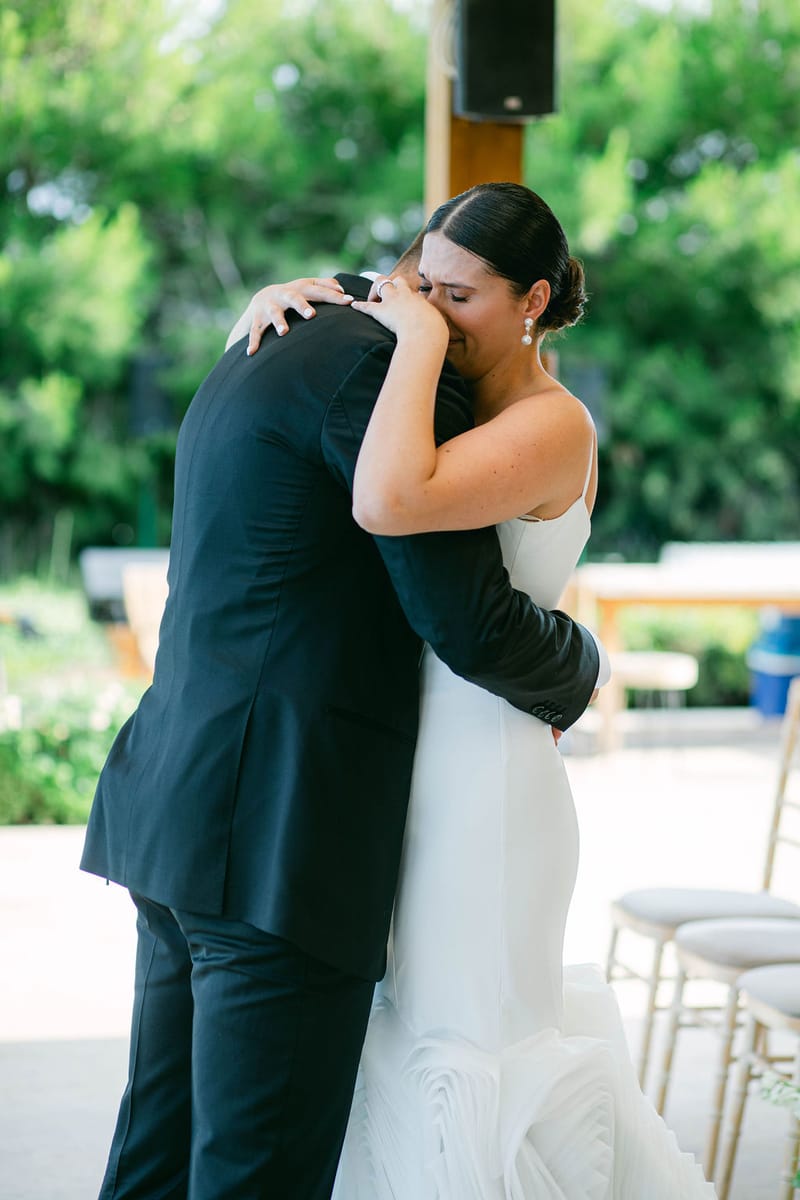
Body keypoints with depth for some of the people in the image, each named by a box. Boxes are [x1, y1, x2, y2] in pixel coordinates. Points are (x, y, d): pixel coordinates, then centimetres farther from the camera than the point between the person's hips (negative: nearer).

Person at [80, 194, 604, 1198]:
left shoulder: (256, 365, 22)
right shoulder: (386, 365, -9)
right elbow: (467, 618, -12)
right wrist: (573, 675, 8)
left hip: (185, 814, 10)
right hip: (283, 840, -10)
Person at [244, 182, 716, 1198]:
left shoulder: (552, 425, -17)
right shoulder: (452, 400, 7)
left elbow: (387, 504, -36)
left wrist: (419, 339, -24)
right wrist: (280, 301, -4)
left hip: (478, 767, -9)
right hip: (403, 757, 9)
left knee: (473, 1034, 2)